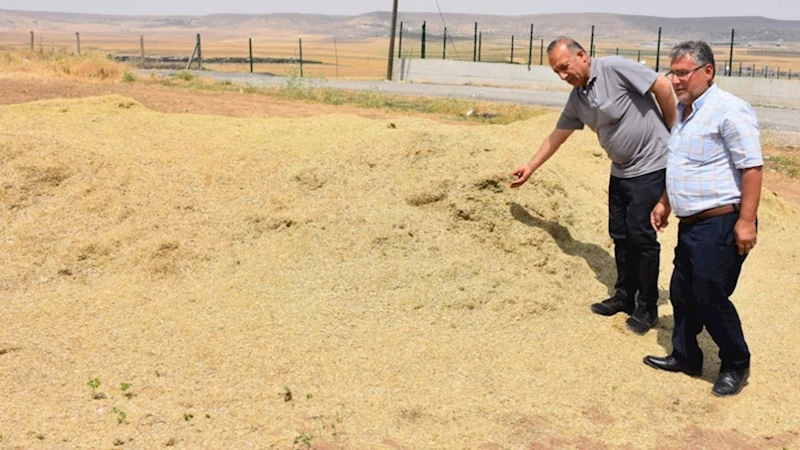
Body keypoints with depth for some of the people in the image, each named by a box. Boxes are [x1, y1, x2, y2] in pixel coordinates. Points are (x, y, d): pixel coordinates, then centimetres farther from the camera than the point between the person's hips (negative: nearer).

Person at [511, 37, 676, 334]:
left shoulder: (614, 69, -18)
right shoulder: (577, 99, 6)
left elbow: (662, 87, -17)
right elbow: (557, 135, 16)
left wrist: (672, 133, -8)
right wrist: (530, 167, 19)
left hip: (650, 167, -7)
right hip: (620, 171, 8)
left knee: (640, 235, -4)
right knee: (620, 234, 11)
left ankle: (647, 308, 9)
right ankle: (624, 297, 26)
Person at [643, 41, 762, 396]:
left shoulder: (728, 110, -15)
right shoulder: (683, 111, 14)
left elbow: (752, 167, -18)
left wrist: (746, 221, -21)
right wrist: (665, 204, 25)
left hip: (719, 224, -9)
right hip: (690, 223, 9)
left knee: (710, 298, -2)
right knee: (682, 293, 15)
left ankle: (736, 366, 19)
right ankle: (685, 357, 32)